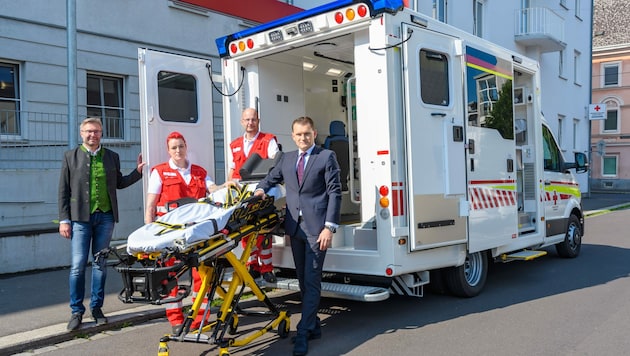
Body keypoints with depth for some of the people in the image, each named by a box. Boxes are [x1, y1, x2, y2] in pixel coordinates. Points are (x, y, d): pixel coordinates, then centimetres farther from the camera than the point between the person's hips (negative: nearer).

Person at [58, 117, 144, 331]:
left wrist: (138, 171, 4)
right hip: (80, 217, -2)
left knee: (100, 264, 7)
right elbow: (64, 191, 3)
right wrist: (64, 220, -2)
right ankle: (77, 311, 10)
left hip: (105, 217, 2)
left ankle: (97, 308, 18)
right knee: (78, 265, -3)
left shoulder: (112, 157, 11)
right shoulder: (70, 157, 5)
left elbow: (119, 183, 17)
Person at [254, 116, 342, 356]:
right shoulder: (286, 159, 14)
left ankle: (303, 333, 1)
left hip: (316, 228, -5)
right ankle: (313, 326, 26)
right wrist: (261, 189, 2)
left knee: (311, 281, -4)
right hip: (295, 227, 6)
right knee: (303, 281, 13)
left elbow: (335, 193, -6)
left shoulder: (326, 157, 0)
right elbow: (270, 179, 26)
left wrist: (329, 227, -13)